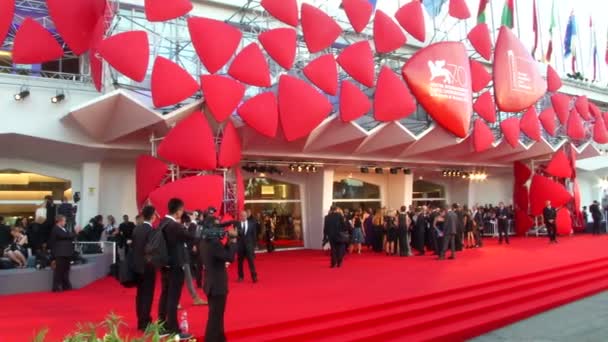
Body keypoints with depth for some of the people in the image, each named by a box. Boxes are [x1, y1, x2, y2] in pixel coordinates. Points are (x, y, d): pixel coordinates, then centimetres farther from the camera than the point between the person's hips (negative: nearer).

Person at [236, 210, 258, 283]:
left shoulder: (251, 224, 3)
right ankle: (241, 277, 21)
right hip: (240, 245, 0)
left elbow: (254, 235, 6)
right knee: (240, 262, 8)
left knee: (251, 261, -2)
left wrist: (254, 245, 3)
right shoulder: (237, 224, -1)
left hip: (249, 245, 0)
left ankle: (254, 277, 2)